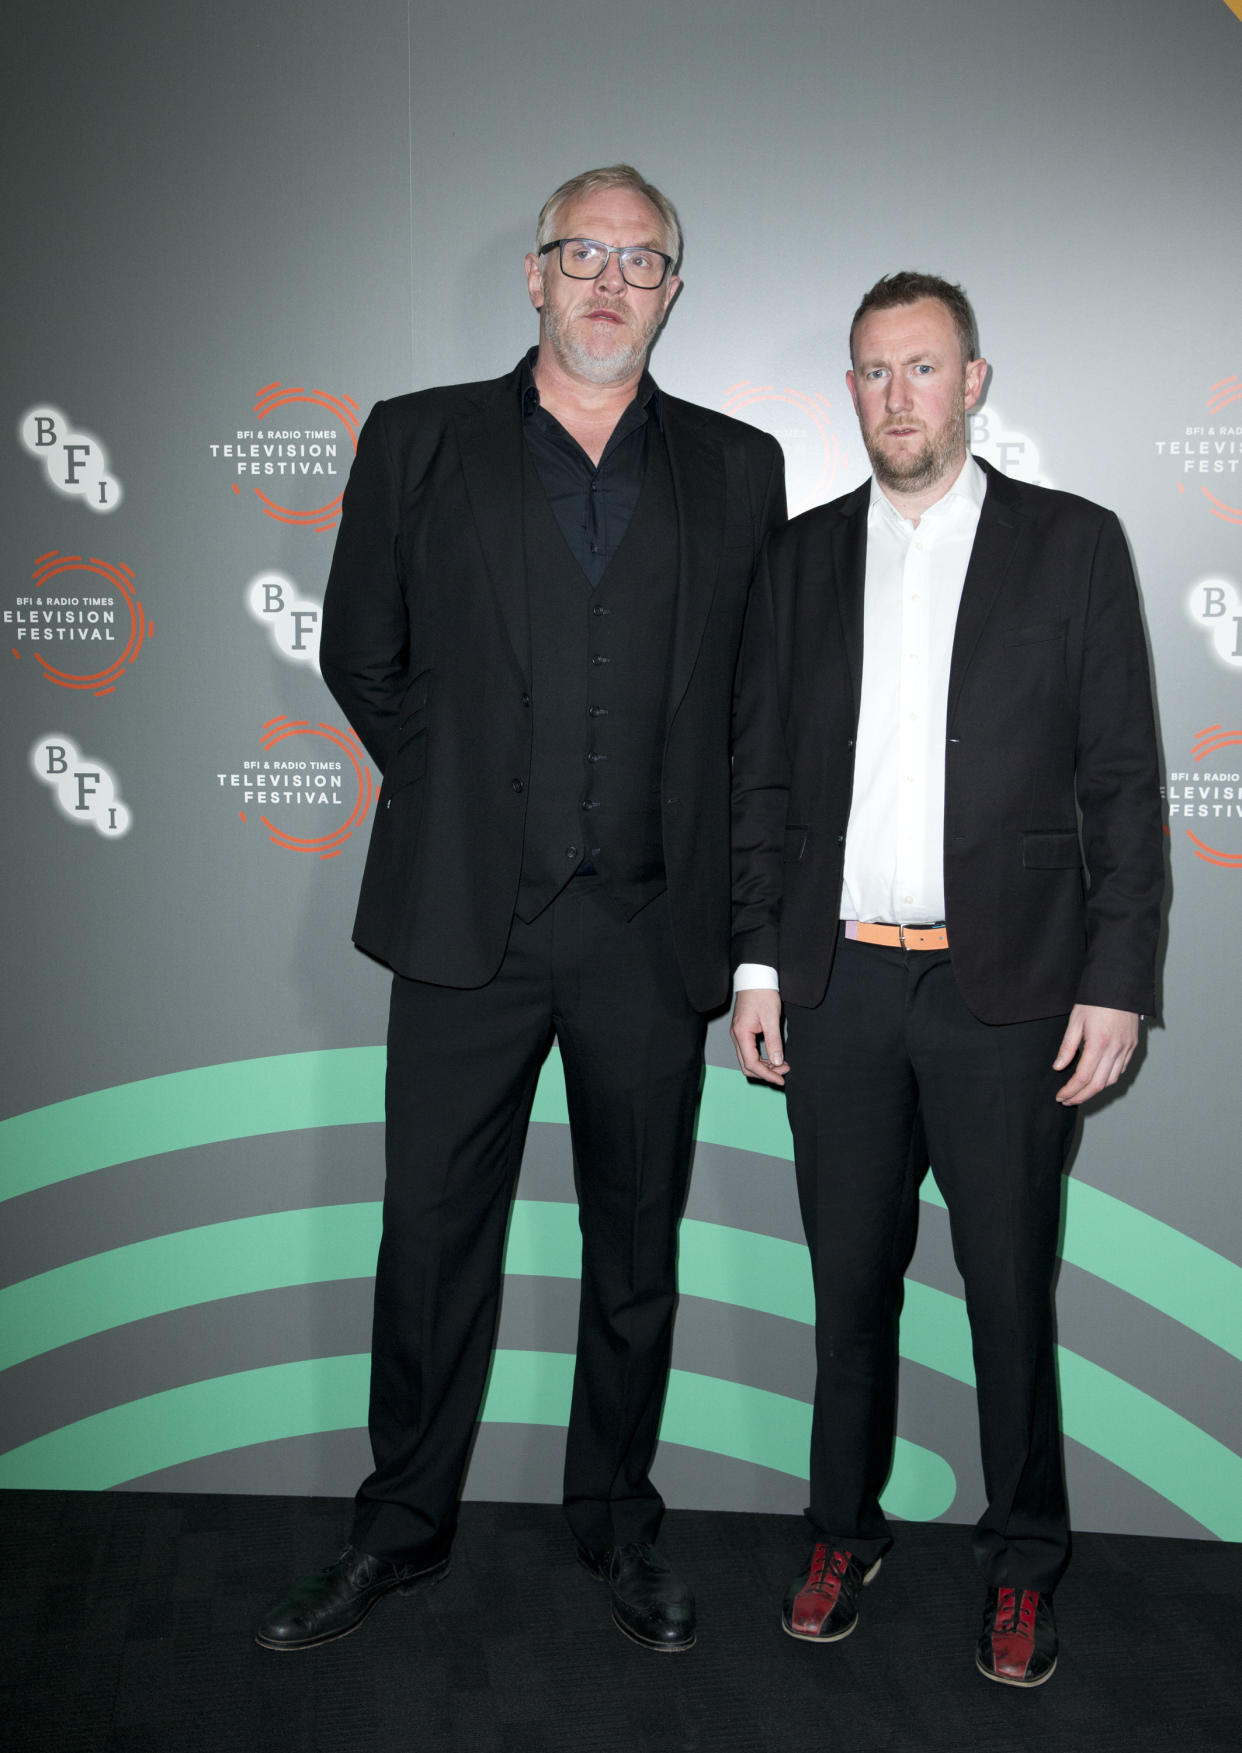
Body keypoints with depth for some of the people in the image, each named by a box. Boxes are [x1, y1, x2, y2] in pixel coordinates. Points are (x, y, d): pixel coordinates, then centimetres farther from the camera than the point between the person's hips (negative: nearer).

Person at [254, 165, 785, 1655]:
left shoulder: (737, 469, 8)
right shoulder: (416, 442, 5)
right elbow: (361, 656, 10)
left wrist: (685, 832, 7)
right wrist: (461, 799, 7)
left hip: (652, 924, 1)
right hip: (467, 911, 0)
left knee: (637, 1241, 12)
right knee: (434, 1228, 7)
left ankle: (616, 1518, 31)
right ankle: (404, 1521, 27)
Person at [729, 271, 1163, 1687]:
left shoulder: (1072, 544, 2)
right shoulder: (801, 557, 9)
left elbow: (1123, 781, -1)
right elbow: (761, 774, 10)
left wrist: (1117, 982, -6)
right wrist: (756, 961, 4)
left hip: (1007, 988, -2)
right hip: (837, 984, 2)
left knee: (1010, 1288, 7)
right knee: (850, 1279, 13)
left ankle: (1021, 1558, 27)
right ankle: (845, 1531, 31)